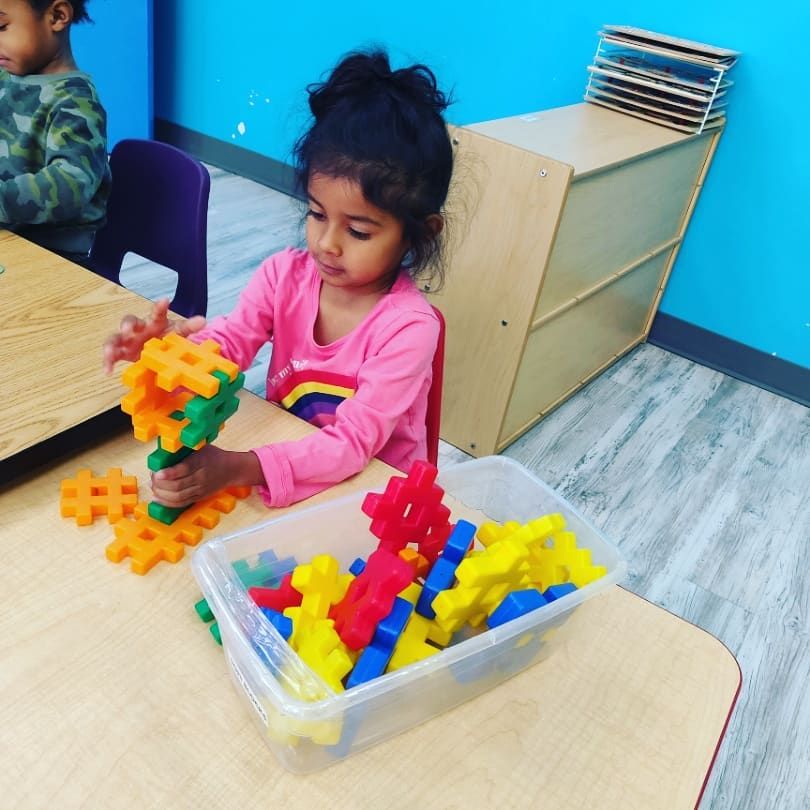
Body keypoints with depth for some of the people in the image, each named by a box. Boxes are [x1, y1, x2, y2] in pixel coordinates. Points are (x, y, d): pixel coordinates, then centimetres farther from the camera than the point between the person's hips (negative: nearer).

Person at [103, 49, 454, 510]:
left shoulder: (409, 327, -22)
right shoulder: (284, 274, -8)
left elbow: (354, 442, -27)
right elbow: (226, 346, -13)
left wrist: (237, 468, -39)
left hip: (372, 492, -4)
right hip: (281, 467, 4)